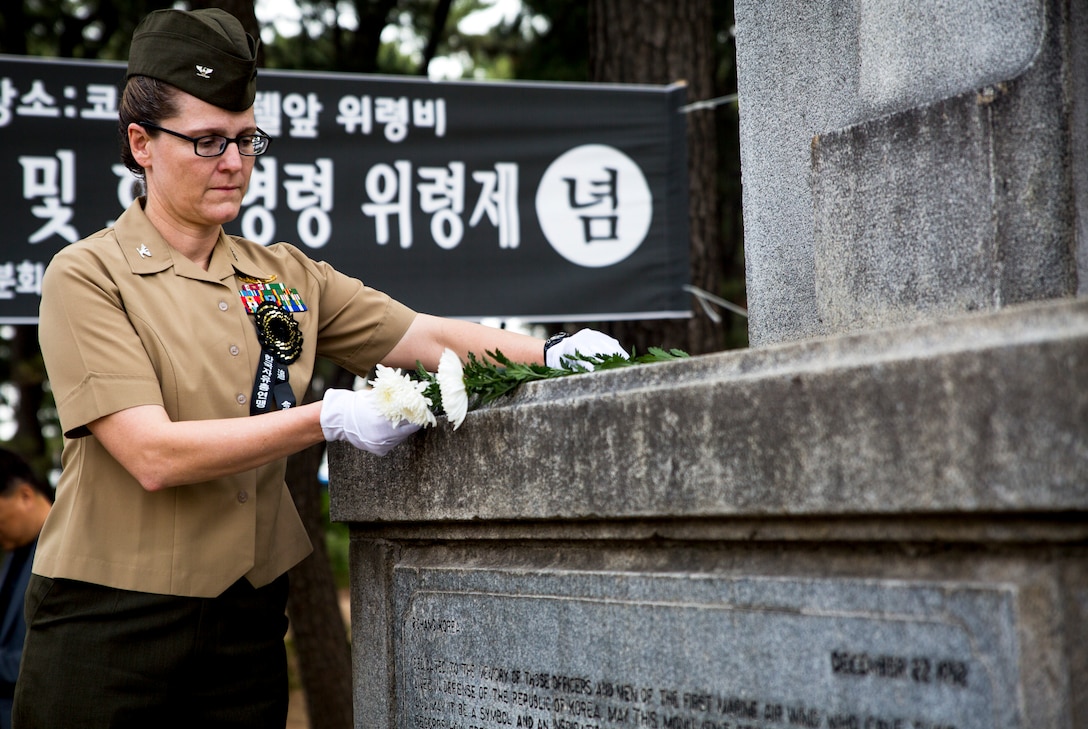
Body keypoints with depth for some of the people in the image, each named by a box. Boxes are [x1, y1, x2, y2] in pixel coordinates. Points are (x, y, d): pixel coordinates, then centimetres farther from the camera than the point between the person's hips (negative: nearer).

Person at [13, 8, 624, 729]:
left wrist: (548, 354, -13)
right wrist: (327, 418, -22)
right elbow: (154, 455, -17)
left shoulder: (286, 275, 10)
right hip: (112, 620, -4)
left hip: (248, 619, 5)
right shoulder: (87, 277, -7)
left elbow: (426, 336, 5)